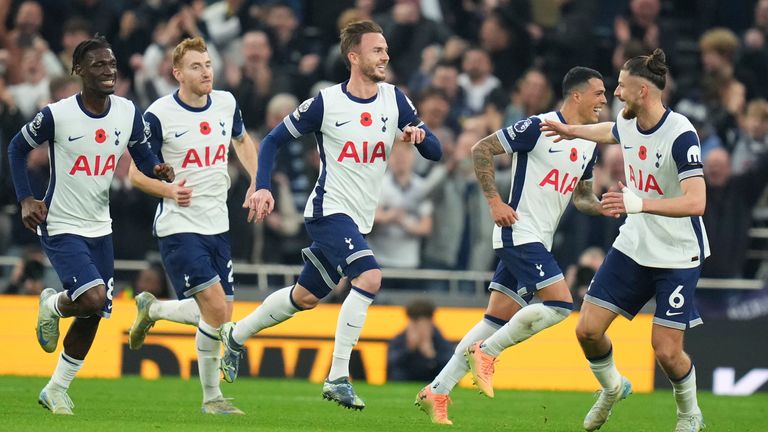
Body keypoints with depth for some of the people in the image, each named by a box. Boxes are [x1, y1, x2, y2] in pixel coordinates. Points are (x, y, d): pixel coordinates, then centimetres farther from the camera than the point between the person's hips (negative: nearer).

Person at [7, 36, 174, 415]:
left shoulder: (128, 113, -3)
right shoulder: (57, 115, -16)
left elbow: (143, 156, 10)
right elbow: (17, 148, 0)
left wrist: (157, 170, -14)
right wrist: (26, 199, -8)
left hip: (100, 228, 6)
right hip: (61, 227, -6)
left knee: (92, 318, 9)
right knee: (93, 297, -24)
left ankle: (56, 391, 26)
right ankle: (53, 306, 11)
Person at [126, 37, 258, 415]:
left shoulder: (226, 104, 5)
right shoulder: (158, 115, -11)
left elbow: (242, 140, 26)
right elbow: (136, 172, -6)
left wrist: (257, 181, 11)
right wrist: (169, 190, -24)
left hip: (217, 225, 6)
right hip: (179, 227, -6)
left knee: (217, 314, 6)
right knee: (217, 309, -15)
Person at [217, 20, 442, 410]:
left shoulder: (394, 100, 2)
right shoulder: (326, 103, -10)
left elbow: (435, 153, 3)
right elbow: (274, 140, 0)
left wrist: (420, 135, -19)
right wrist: (263, 187, -14)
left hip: (359, 221, 7)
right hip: (330, 212, -6)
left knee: (305, 297, 18)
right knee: (369, 277, -27)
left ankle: (235, 335, 41)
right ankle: (338, 378, -24)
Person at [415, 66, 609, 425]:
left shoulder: (589, 144, 13)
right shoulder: (539, 127, -12)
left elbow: (581, 196, 24)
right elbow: (481, 150, -10)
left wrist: (604, 207, 2)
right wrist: (495, 202, -14)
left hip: (538, 242, 9)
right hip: (520, 232, -9)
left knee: (498, 319, 6)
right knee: (559, 304, -19)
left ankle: (436, 392, 8)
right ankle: (486, 353, -6)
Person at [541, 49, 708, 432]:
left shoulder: (680, 135, -26)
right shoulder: (628, 123, -2)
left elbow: (696, 202, -35)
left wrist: (640, 203, -46)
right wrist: (572, 130, 42)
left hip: (678, 255, -7)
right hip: (633, 246, 7)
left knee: (666, 350, -8)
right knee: (587, 329, 0)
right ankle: (612, 388, 31)